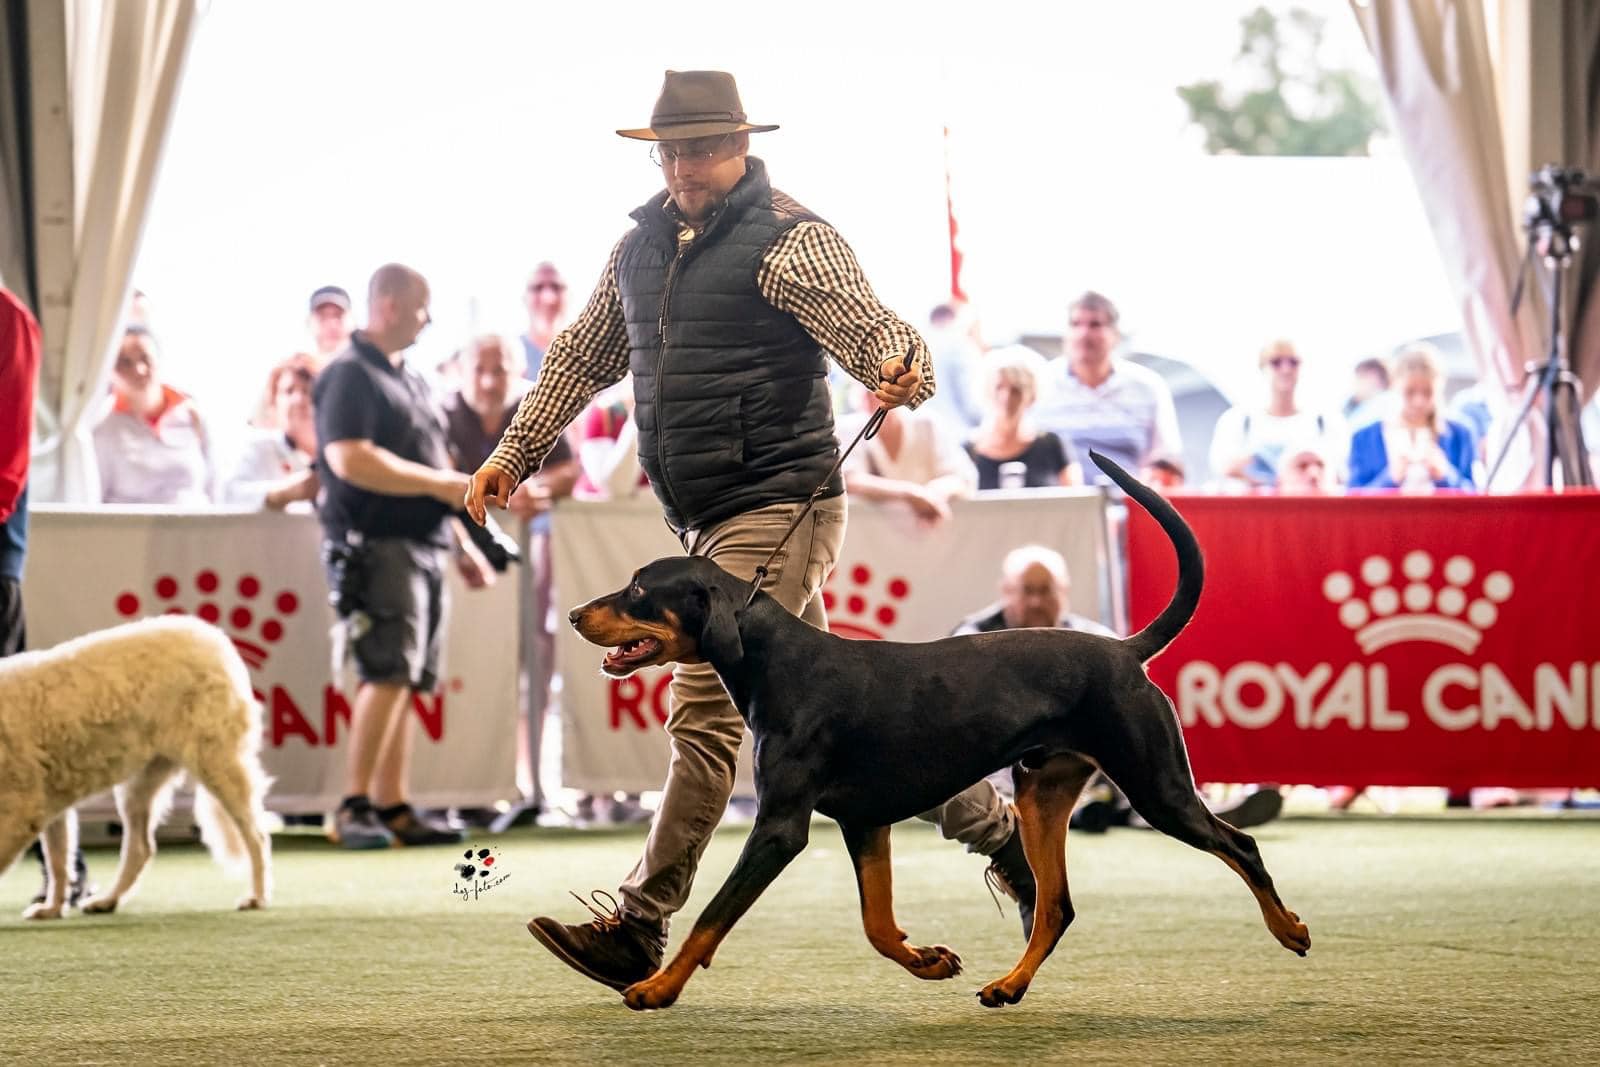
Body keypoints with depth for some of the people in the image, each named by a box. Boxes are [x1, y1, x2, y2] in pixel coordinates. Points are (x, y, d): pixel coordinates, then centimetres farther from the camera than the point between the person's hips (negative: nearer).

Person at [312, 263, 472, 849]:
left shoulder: (411, 379, 22)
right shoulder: (350, 374, -8)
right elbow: (351, 460, -20)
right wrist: (440, 484, -18)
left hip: (423, 545, 9)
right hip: (375, 544, -9)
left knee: (406, 682, 7)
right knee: (388, 675, -17)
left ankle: (392, 808, 9)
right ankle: (353, 808, -16)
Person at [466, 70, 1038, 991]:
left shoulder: (790, 242, -10)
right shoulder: (642, 246, 12)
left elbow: (875, 333, -19)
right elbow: (584, 357, 24)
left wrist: (902, 370, -42)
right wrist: (515, 453, 21)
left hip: (775, 507, -8)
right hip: (707, 522, 8)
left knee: (707, 709, -11)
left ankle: (640, 930, -10)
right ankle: (996, 831, 24)